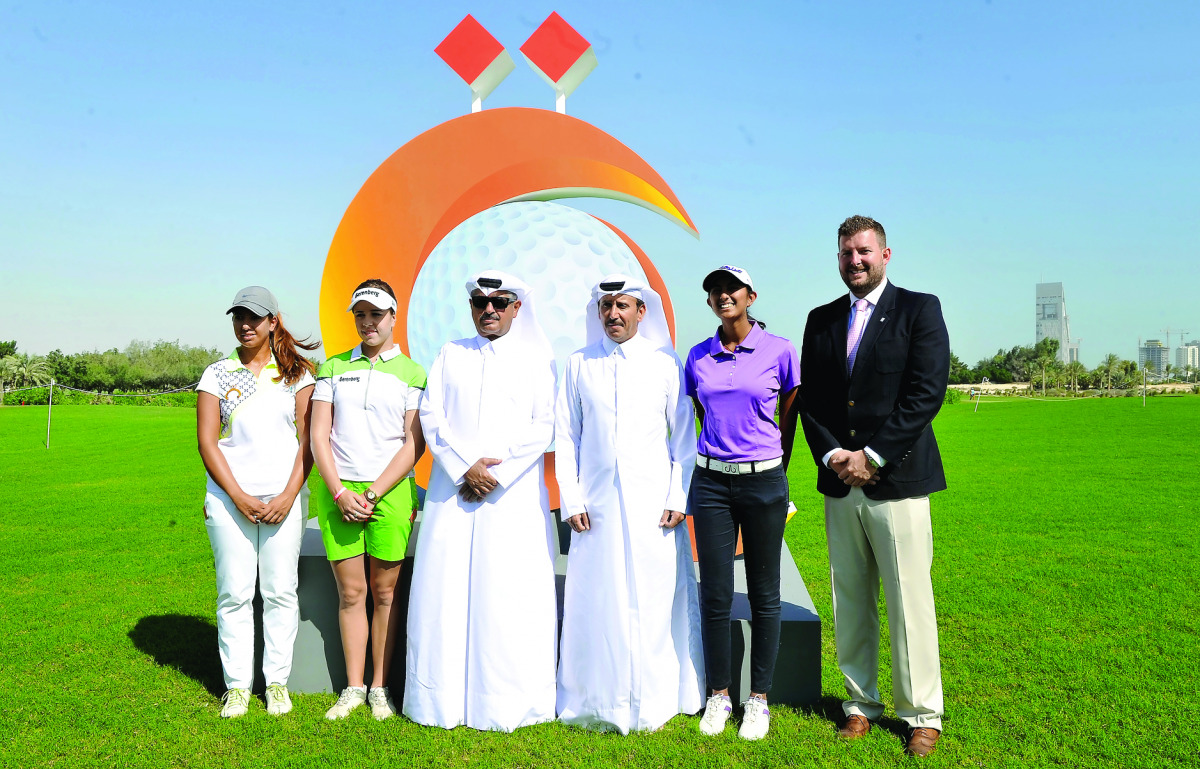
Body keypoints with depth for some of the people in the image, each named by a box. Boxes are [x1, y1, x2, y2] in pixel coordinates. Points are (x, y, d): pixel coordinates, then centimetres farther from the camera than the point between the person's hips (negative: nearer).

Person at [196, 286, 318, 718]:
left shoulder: (296, 373, 5)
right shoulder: (218, 374, 6)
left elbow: (307, 439, 1)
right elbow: (207, 442, 1)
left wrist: (289, 495, -8)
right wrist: (239, 497, -8)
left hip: (284, 497, 0)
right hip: (230, 498, 1)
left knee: (280, 591, 3)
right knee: (234, 593, 3)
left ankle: (277, 682, 16)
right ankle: (237, 685, 16)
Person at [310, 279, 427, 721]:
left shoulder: (412, 373, 4)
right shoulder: (333, 368, 11)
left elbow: (414, 444, -3)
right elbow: (319, 436, 6)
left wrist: (372, 493, -10)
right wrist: (340, 493, -6)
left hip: (390, 493, -2)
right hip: (339, 492, 2)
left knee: (385, 591, 5)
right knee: (350, 592, 5)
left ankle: (380, 687, 16)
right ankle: (353, 687, 16)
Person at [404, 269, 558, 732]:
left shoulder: (537, 359, 8)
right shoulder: (450, 355, 15)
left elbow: (544, 425, -1)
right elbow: (431, 416, 6)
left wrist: (495, 472, -10)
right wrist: (465, 467, -8)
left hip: (514, 494, -2)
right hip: (452, 490, 2)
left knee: (511, 594, -3)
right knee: (446, 589, 2)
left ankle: (511, 705, 8)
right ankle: (444, 699, 13)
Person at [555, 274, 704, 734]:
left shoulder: (666, 364, 5)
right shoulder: (579, 365, 9)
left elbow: (685, 435, 4)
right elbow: (565, 436, 8)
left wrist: (678, 498, -3)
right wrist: (570, 500, 1)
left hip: (652, 504, -1)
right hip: (596, 506, 1)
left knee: (654, 602, 3)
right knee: (597, 603, 5)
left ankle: (653, 701, 18)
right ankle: (598, 701, 20)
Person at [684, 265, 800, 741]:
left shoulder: (779, 351, -3)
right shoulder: (698, 357, 5)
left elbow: (788, 418, 7)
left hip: (763, 482, -2)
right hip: (711, 482, 2)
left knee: (764, 595, 8)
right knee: (715, 595, 6)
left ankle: (759, 698, 21)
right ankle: (719, 695, 21)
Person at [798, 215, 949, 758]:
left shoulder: (919, 309, 1)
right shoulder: (822, 320, 14)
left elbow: (926, 392, -9)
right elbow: (810, 398, 11)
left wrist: (872, 456, -13)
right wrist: (832, 455, -5)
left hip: (896, 481, -4)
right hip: (840, 486, 4)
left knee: (909, 601, 1)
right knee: (850, 601, 10)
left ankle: (922, 714, 16)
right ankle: (861, 703, 23)